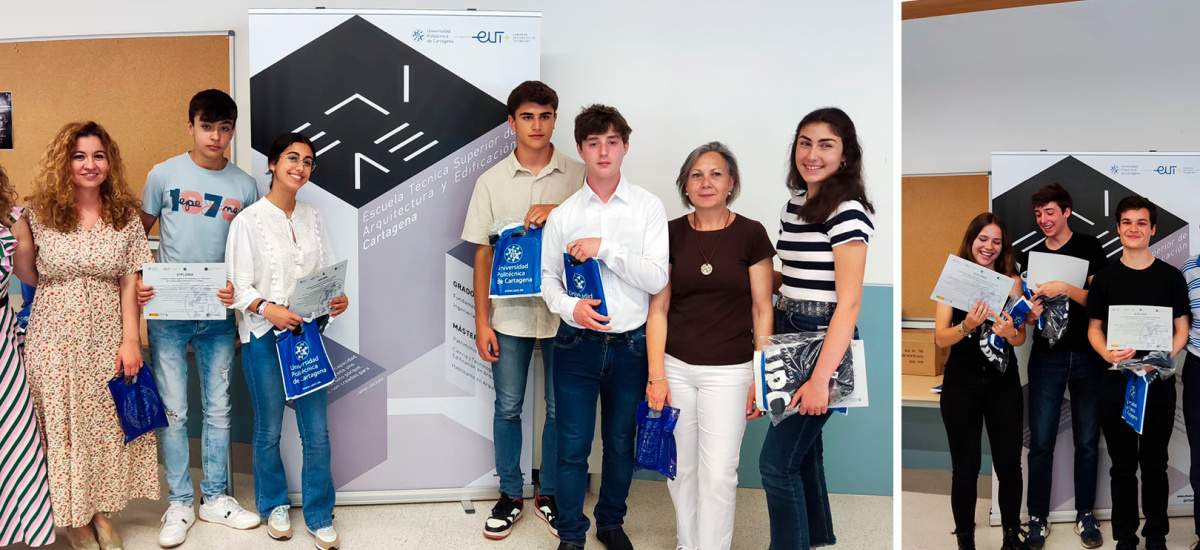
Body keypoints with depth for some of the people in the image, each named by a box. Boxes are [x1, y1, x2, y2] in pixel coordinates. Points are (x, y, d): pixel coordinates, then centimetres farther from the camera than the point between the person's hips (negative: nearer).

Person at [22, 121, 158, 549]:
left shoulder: (125, 218, 2)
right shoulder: (40, 216, 0)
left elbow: (130, 284, 0)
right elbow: (29, 277, 7)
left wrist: (130, 341, -5)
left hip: (106, 340, 1)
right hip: (54, 338, -1)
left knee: (107, 425, 8)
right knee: (63, 425, 6)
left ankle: (101, 510, 25)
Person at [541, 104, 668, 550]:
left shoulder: (648, 207, -3)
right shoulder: (563, 214, 1)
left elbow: (657, 278, -10)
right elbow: (546, 275, 7)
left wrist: (606, 248, -19)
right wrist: (569, 307, -12)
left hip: (630, 345, 0)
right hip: (577, 343, 0)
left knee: (620, 444, 15)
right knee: (572, 446, 6)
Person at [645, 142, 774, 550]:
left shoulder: (750, 234, -4)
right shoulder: (671, 234, 1)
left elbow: (762, 310, -1)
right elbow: (658, 309, 2)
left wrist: (762, 377, -4)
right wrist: (656, 375, -4)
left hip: (728, 372, -2)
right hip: (676, 367, 3)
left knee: (718, 473, -2)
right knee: (680, 468, 12)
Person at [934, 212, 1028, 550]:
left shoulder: (1011, 281, 3)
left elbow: (1021, 338, 2)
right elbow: (940, 338, -7)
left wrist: (1009, 332, -20)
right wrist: (967, 325, -26)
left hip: (1004, 382, 2)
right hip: (961, 383, -1)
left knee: (1009, 462, 4)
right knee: (966, 466, 3)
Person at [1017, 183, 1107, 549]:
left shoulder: (1089, 248, 2)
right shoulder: (1031, 256, 11)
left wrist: (1066, 289, -22)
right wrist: (1029, 314, -8)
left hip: (1087, 355, -2)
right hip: (1047, 356, 2)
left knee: (1087, 441, 6)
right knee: (1041, 442, 0)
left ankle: (1085, 515, 19)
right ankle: (1038, 519, 10)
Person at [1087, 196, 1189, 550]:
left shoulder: (1171, 277, 3)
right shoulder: (1105, 278, 3)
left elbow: (1181, 328, 4)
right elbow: (1094, 328, 5)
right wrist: (1108, 354, -15)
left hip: (1159, 383, 0)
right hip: (1117, 381, 0)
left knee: (1155, 463, 10)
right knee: (1123, 465, 8)